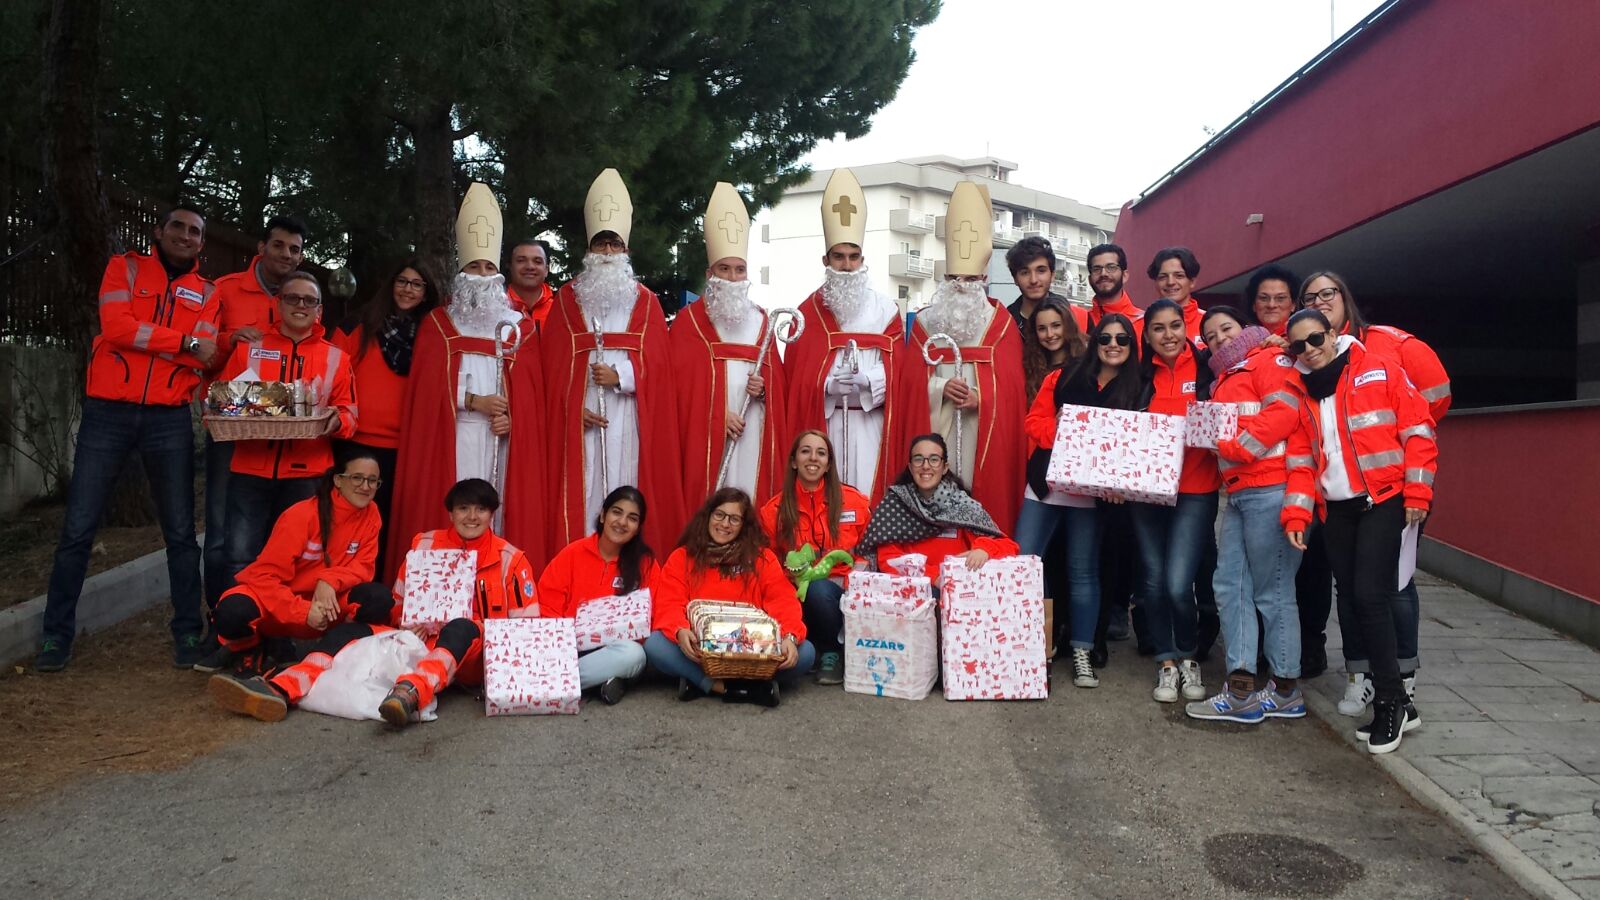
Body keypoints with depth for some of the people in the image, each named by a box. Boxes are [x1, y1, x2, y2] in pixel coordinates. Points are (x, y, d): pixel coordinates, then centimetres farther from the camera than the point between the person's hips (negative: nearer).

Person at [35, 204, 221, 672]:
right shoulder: (125, 267, 7)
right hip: (107, 412, -1)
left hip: (170, 419, 1)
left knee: (180, 531, 4)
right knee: (78, 529, 1)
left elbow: (206, 357, -2)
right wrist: (184, 342, -10)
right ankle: (56, 635, 11)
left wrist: (144, 337, -16)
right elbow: (116, 327, -9)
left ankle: (188, 633, 12)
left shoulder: (207, 294, 11)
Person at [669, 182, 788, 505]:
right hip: (705, 434, -3)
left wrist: (763, 388, -6)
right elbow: (681, 380, -4)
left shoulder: (761, 321, 15)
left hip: (753, 433, 3)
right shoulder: (689, 320, 3)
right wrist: (718, 415, -12)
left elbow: (777, 377, 16)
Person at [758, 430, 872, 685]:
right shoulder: (774, 511, 3)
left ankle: (831, 654, -2)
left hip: (846, 591, 0)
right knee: (819, 589, -36)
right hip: (801, 595, 0)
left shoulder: (855, 501, 1)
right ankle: (829, 653, -4)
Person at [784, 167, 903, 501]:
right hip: (822, 423, 0)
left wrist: (867, 382, -13)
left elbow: (899, 372, 4)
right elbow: (796, 376, 2)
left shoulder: (886, 310, 8)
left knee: (869, 492, -1)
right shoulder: (807, 312, 6)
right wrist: (829, 385, -14)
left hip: (871, 423, 1)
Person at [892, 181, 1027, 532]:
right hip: (934, 422, 1)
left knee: (982, 489, -3)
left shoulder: (1001, 322, 7)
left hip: (984, 424, -1)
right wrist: (940, 388, -14)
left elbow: (1010, 381, 0)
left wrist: (980, 397, -16)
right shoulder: (925, 321, 10)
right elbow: (911, 376, 3)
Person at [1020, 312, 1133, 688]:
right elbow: (1034, 421, 1)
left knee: (1083, 571, 6)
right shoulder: (1064, 376, 4)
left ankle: (1081, 652, 16)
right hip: (1046, 484, 1)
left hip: (1091, 491, 0)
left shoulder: (1134, 390, 4)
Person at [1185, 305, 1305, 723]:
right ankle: (1242, 690, 3)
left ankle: (1286, 690, 8)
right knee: (1230, 585, 2)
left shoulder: (1269, 360, 1)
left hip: (1270, 488, -9)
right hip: (1236, 493, 9)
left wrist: (1238, 446, -14)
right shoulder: (1224, 378, 27)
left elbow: (1284, 412, -14)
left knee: (1272, 591, -3)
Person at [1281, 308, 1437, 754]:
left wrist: (1417, 493, -10)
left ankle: (1390, 701, 1)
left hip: (1384, 501, -5)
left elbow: (1418, 429, -5)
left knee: (1369, 595, -14)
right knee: (1350, 601, 5)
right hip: (1336, 511, 6)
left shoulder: (1380, 372, -2)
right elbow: (1301, 462, 10)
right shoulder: (1302, 395, 12)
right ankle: (1396, 701, 16)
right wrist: (1295, 515, -1)